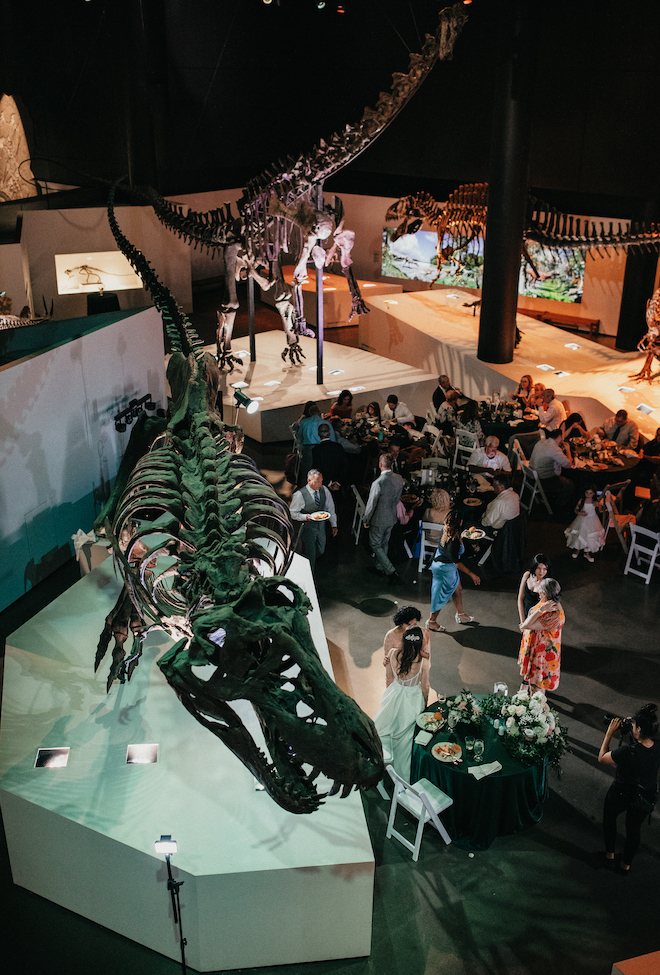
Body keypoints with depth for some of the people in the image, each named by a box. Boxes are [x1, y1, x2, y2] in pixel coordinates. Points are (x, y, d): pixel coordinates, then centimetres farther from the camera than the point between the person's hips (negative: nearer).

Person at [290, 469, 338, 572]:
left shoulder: (324, 490, -6)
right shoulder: (300, 495, -20)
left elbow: (330, 508, 4)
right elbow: (293, 513, -11)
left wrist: (334, 525, 5)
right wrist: (306, 517, -28)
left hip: (321, 526, 5)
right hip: (307, 528, -5)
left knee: (320, 551, 19)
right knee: (310, 554, 6)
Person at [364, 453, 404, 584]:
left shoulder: (378, 483, -29)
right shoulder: (399, 479, -8)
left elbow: (371, 504, -20)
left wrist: (366, 520, -7)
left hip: (379, 520, -7)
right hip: (392, 518, 7)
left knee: (375, 545, 9)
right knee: (384, 544, 23)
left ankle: (392, 572, -1)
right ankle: (379, 568, 40)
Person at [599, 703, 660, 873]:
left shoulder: (627, 752, -38)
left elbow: (602, 758, -20)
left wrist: (609, 733, -16)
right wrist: (631, 726, -7)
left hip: (621, 795, -4)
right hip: (646, 797, 4)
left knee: (609, 817, 29)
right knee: (634, 828, 27)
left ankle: (610, 853, 45)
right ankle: (626, 863, 47)